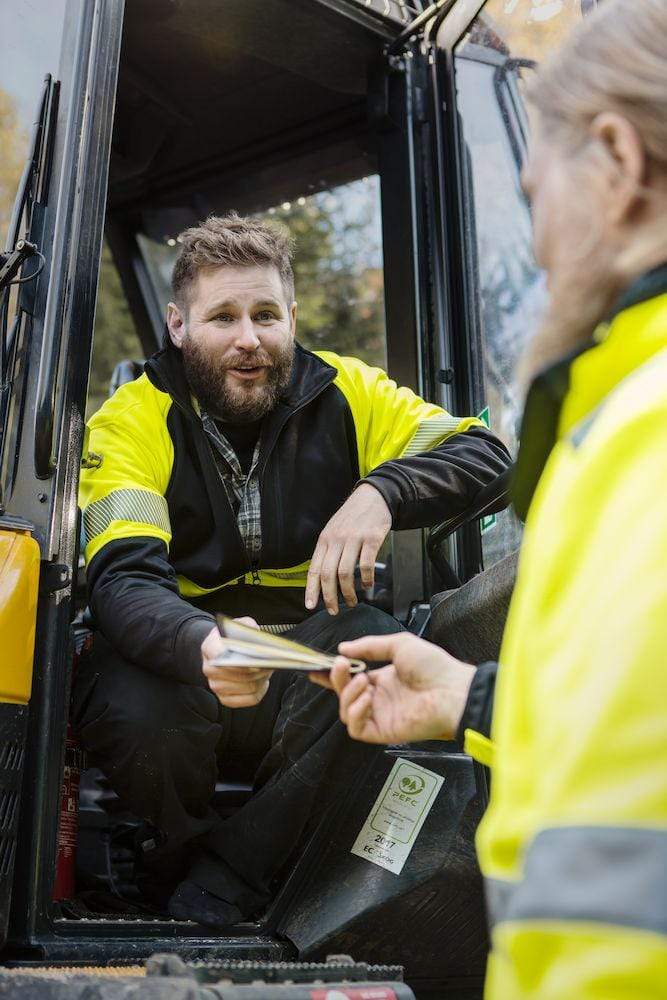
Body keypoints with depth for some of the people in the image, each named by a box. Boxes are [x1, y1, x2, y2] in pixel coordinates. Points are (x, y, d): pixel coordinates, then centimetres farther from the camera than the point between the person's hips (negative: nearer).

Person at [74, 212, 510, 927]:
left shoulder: (342, 394, -1)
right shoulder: (130, 424, -8)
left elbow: (485, 452, -5)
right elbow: (125, 581, -22)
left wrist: (380, 492, -26)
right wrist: (204, 649, -45)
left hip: (305, 656, 2)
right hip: (177, 654, -2)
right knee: (134, 710, -34)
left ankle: (224, 878, -15)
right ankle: (183, 854, 1)